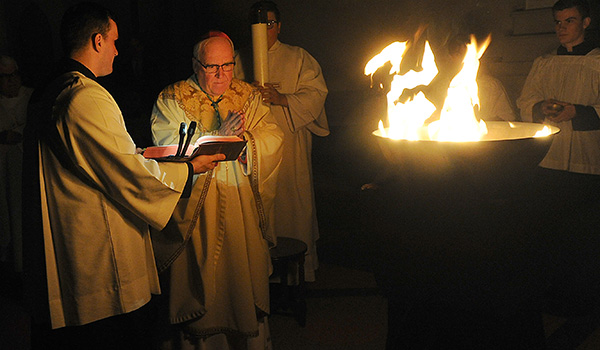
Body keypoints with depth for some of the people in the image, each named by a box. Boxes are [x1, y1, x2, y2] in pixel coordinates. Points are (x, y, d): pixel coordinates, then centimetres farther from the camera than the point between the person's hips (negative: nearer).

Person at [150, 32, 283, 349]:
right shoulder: (171, 100, -1)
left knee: (246, 278, 12)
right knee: (201, 284, 3)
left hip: (244, 210, 4)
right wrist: (217, 138, -22)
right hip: (195, 212, -3)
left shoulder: (248, 96, 10)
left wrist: (243, 140, -18)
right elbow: (169, 150, -14)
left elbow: (273, 138, 2)